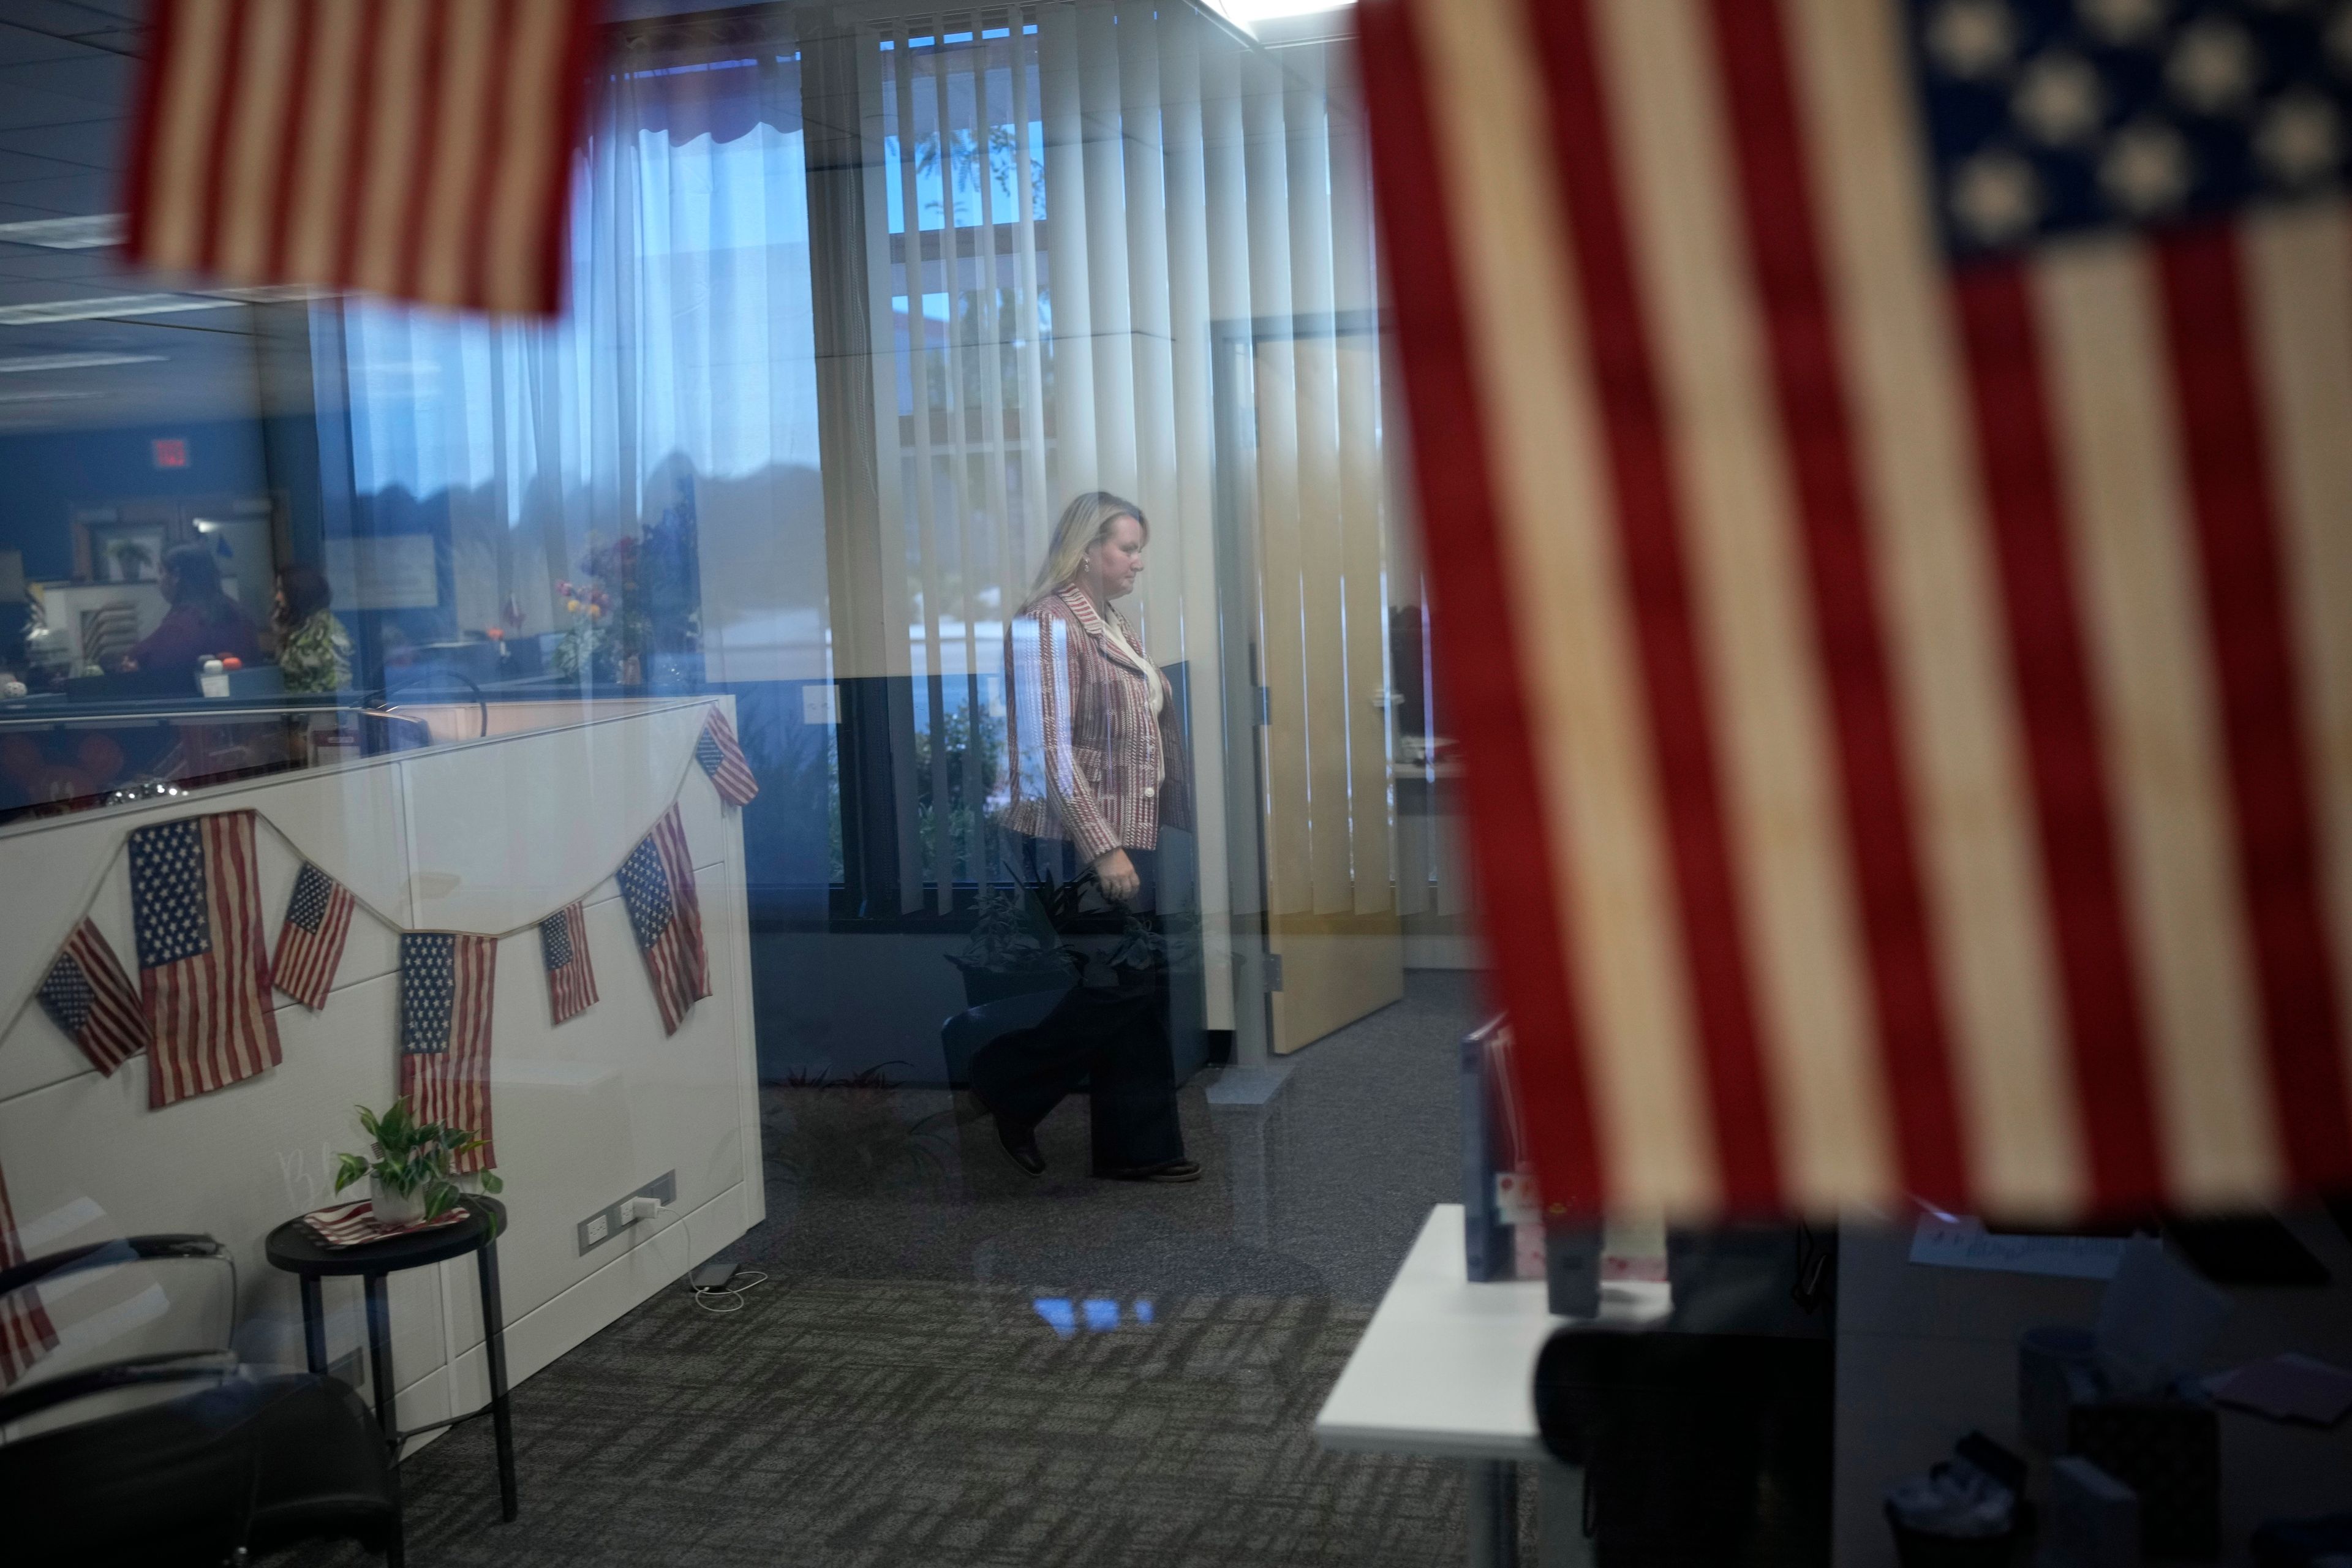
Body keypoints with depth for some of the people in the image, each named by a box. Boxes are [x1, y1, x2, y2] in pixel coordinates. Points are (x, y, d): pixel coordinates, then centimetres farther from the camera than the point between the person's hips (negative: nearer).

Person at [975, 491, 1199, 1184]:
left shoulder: (1115, 627, 16)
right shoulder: (1048, 624, -12)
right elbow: (1049, 752, -19)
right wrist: (1102, 848, -22)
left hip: (1126, 839, 9)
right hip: (1077, 843, -9)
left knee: (1140, 993, 9)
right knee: (1114, 985, -8)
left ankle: (1139, 1148, 17)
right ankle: (1004, 1087, 11)